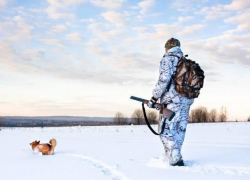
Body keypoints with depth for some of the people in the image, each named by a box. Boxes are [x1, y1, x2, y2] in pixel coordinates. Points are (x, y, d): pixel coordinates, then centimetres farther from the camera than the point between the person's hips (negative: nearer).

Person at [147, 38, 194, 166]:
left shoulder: (167, 59, -3)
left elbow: (164, 79, -16)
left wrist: (154, 98, -12)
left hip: (172, 101, -8)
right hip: (187, 101, 8)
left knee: (166, 131, -6)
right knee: (179, 131, 11)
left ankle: (176, 161, -14)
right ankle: (176, 158, 14)